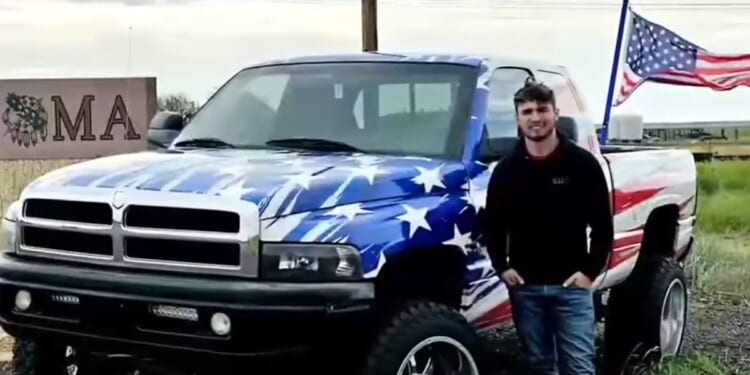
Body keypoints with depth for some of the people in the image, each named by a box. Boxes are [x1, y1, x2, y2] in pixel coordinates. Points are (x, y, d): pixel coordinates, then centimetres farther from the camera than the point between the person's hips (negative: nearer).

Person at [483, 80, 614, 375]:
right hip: (524, 286, 2)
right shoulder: (506, 169, 4)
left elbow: (603, 225, 0)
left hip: (571, 284, -2)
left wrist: (590, 270, -7)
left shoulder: (582, 163, -2)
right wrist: (502, 267, 0)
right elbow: (492, 225, 11)